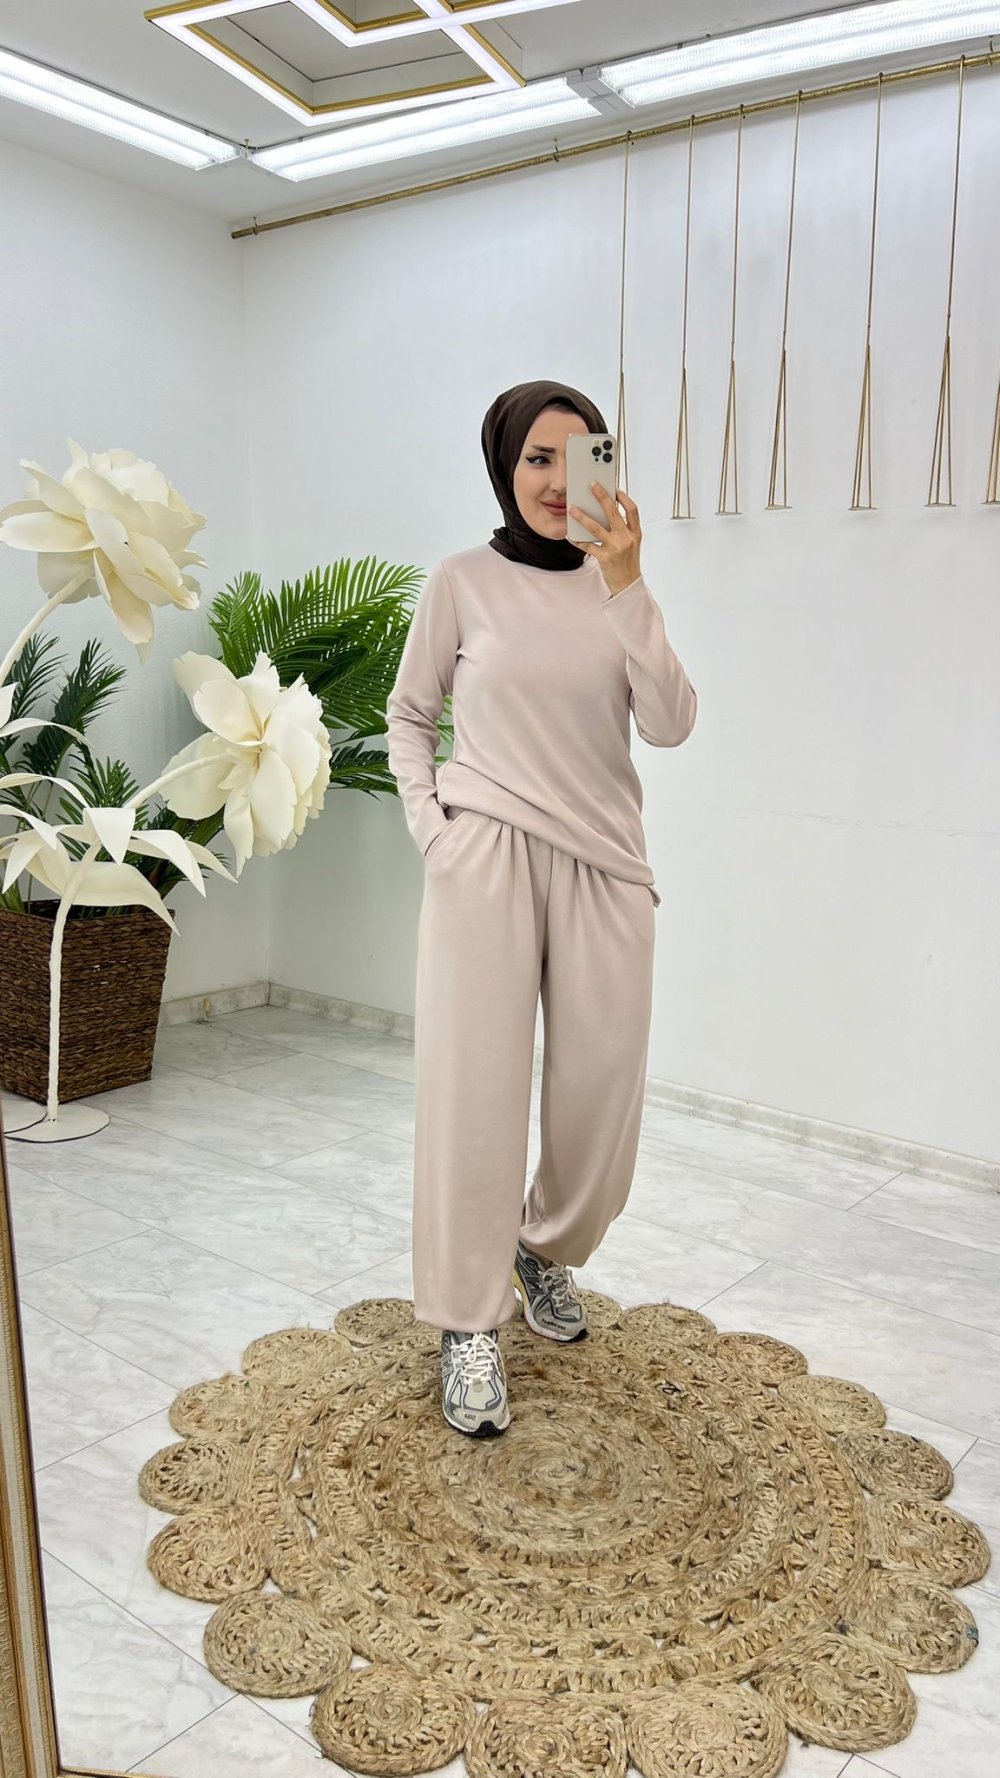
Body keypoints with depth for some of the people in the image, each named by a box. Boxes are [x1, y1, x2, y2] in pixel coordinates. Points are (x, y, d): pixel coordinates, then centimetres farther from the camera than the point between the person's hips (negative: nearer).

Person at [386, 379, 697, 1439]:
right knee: (475, 1085, 0)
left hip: (601, 863, 3)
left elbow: (670, 724, -9)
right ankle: (467, 1324, 13)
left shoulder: (618, 585, 4)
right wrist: (427, 820, -3)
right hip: (485, 861, -2)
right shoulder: (463, 583, 0)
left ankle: (546, 1249, 35)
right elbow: (408, 714, 10)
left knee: (603, 1088, 7)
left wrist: (625, 584, -17)